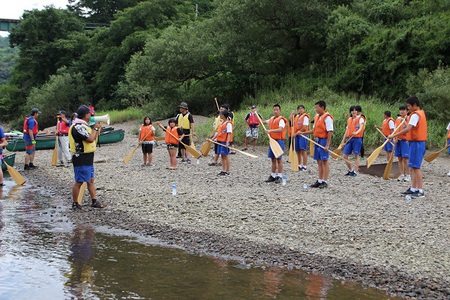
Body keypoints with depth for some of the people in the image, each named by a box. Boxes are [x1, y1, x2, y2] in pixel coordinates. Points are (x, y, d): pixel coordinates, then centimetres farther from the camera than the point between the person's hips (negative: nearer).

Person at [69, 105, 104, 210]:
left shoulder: (83, 126, 15)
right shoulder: (78, 126, -19)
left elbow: (93, 138, 22)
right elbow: (90, 139, -24)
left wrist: (97, 128, 10)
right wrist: (95, 128, -10)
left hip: (88, 159, 11)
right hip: (81, 160, -11)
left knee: (91, 180, 13)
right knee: (79, 182, -3)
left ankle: (94, 201, 18)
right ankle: (75, 204, 5)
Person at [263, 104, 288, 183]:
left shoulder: (281, 120, -11)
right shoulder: (272, 119, 12)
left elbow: (280, 129, -28)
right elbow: (265, 122, 30)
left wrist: (271, 130, -39)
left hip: (279, 141, -7)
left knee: (279, 159, -3)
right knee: (273, 159, 11)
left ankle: (279, 177, 2)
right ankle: (273, 175, 18)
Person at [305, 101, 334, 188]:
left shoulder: (327, 117, -13)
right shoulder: (317, 117, 13)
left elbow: (330, 132, -16)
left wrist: (327, 145, -20)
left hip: (324, 140, -8)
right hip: (317, 141, 8)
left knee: (324, 161, -3)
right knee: (319, 162, 12)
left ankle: (325, 182, 3)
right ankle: (320, 181, 19)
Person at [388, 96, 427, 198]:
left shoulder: (415, 115, -16)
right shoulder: (421, 113, 15)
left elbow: (407, 129, -25)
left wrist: (393, 135, -22)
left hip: (416, 143, -10)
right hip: (419, 142, 10)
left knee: (416, 167, -9)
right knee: (414, 167, 13)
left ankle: (420, 191, -9)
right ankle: (413, 189, 17)